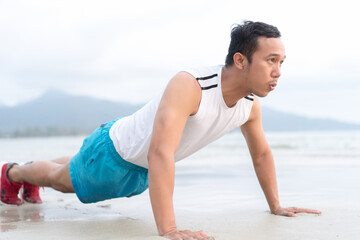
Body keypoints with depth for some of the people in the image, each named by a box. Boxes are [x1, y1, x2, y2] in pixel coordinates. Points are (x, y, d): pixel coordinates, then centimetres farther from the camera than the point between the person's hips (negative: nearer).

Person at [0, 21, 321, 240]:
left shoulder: (250, 105, -18)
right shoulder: (189, 86, -43)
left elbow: (262, 154, 1)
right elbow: (161, 153, -53)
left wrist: (276, 206, 4)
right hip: (115, 149, -8)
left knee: (75, 175, 34)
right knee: (62, 179, 21)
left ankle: (30, 175, 63)